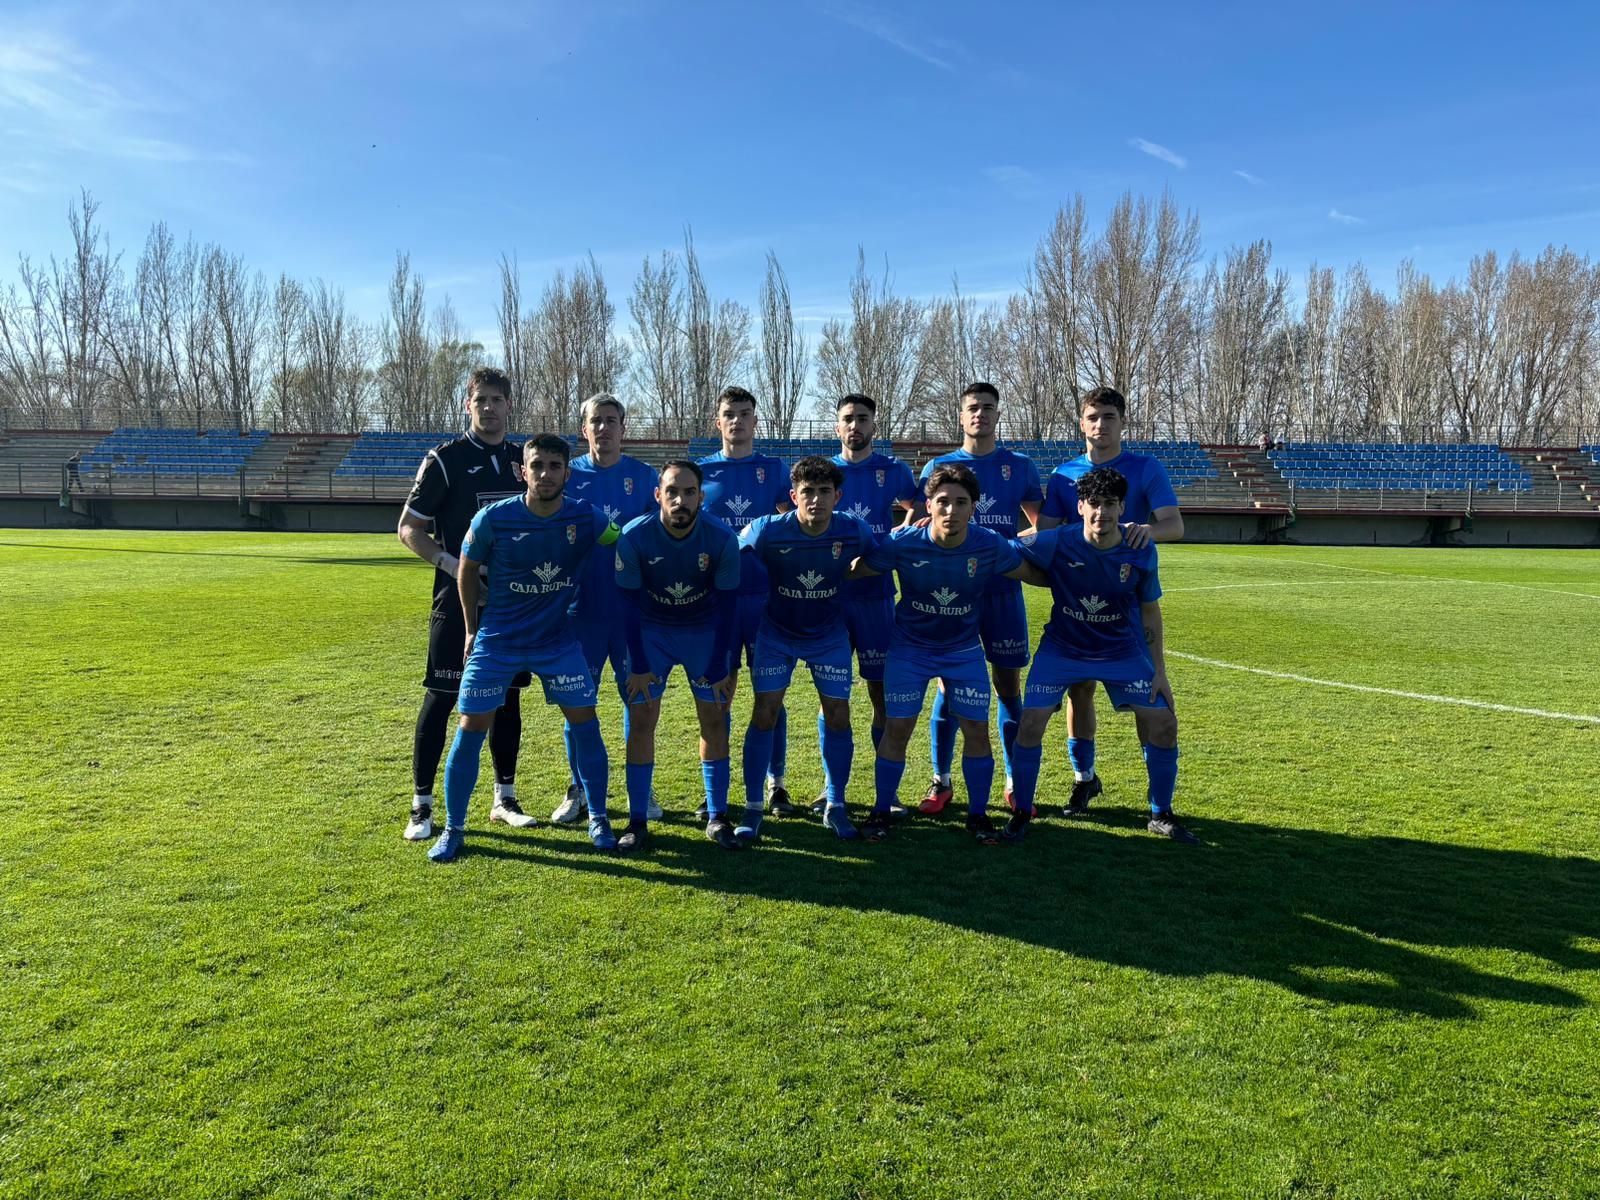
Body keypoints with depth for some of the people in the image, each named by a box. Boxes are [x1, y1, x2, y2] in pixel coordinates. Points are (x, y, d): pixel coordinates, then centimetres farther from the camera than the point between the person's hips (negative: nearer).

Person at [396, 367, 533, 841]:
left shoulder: (523, 458, 10)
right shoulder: (444, 459, -5)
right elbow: (408, 528, -4)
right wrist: (452, 565, -17)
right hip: (458, 601, -5)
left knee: (507, 698, 10)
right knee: (440, 698, -2)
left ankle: (504, 799, 22)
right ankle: (422, 806, 8)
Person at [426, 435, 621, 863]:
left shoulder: (587, 519, -13)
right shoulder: (493, 518, -16)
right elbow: (467, 569, 1)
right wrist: (471, 629, 6)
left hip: (557, 639, 1)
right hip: (497, 642, -1)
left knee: (585, 723, -3)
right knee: (470, 730, 0)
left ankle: (598, 819, 15)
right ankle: (452, 829, 16)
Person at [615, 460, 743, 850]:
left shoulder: (722, 538, -22)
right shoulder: (634, 536, -23)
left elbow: (727, 606, -12)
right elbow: (629, 603, -13)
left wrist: (720, 668, -10)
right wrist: (638, 666, -12)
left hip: (704, 632, 1)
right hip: (651, 631, 0)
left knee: (715, 721, 0)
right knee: (641, 721, -5)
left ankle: (717, 818, 12)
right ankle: (638, 821, 5)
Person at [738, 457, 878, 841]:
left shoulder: (855, 531, -20)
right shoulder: (766, 531, -24)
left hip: (829, 634, 1)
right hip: (776, 633, -1)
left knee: (838, 717, 0)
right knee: (764, 714, -7)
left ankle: (835, 806, 18)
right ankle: (752, 808, 7)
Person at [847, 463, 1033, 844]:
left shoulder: (990, 545, -20)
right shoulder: (903, 542, -22)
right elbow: (855, 571, -10)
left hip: (964, 649, 1)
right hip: (909, 647, -1)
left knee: (977, 729, 0)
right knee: (897, 728, -1)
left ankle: (978, 814, 20)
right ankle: (881, 811, 18)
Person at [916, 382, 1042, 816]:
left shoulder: (1019, 466, 7)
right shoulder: (939, 466, 7)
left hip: (1002, 590, 0)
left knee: (1008, 686, 4)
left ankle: (1015, 783, 16)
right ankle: (940, 782, 14)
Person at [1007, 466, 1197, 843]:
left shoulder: (1142, 552, -14)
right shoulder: (1056, 544, -20)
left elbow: (1149, 610, -2)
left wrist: (1159, 670, -2)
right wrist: (1054, 579, -16)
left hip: (1123, 652, 2)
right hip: (1062, 649, -1)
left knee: (1164, 722, -3)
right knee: (1031, 721, -13)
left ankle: (1161, 815, 19)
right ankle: (1022, 811, 8)